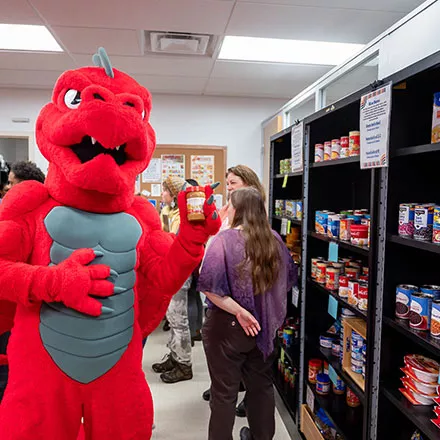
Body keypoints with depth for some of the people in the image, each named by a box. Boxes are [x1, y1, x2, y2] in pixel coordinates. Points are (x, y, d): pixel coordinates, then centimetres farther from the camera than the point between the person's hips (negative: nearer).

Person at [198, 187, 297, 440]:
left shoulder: (225, 239, -17)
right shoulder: (274, 239, -1)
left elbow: (210, 286, -26)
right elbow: (289, 278, 9)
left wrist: (238, 311, -18)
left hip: (228, 326, -5)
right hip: (263, 324, 6)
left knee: (224, 392, 11)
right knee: (261, 385, 23)